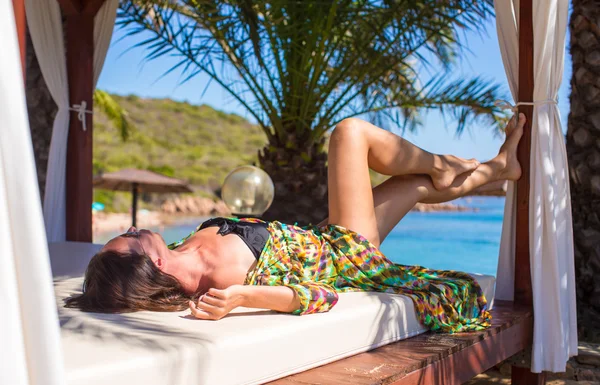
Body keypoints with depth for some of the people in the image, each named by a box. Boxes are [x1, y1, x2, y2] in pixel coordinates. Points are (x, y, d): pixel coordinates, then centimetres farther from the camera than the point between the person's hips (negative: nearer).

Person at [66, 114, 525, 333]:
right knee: (353, 131, -5)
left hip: (317, 240, 7)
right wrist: (242, 297, -53)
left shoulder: (187, 249, -14)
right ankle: (443, 165, 23)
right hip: (347, 251, -7)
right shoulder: (230, 275, -38)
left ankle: (497, 166, 46)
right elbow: (320, 296, -42)